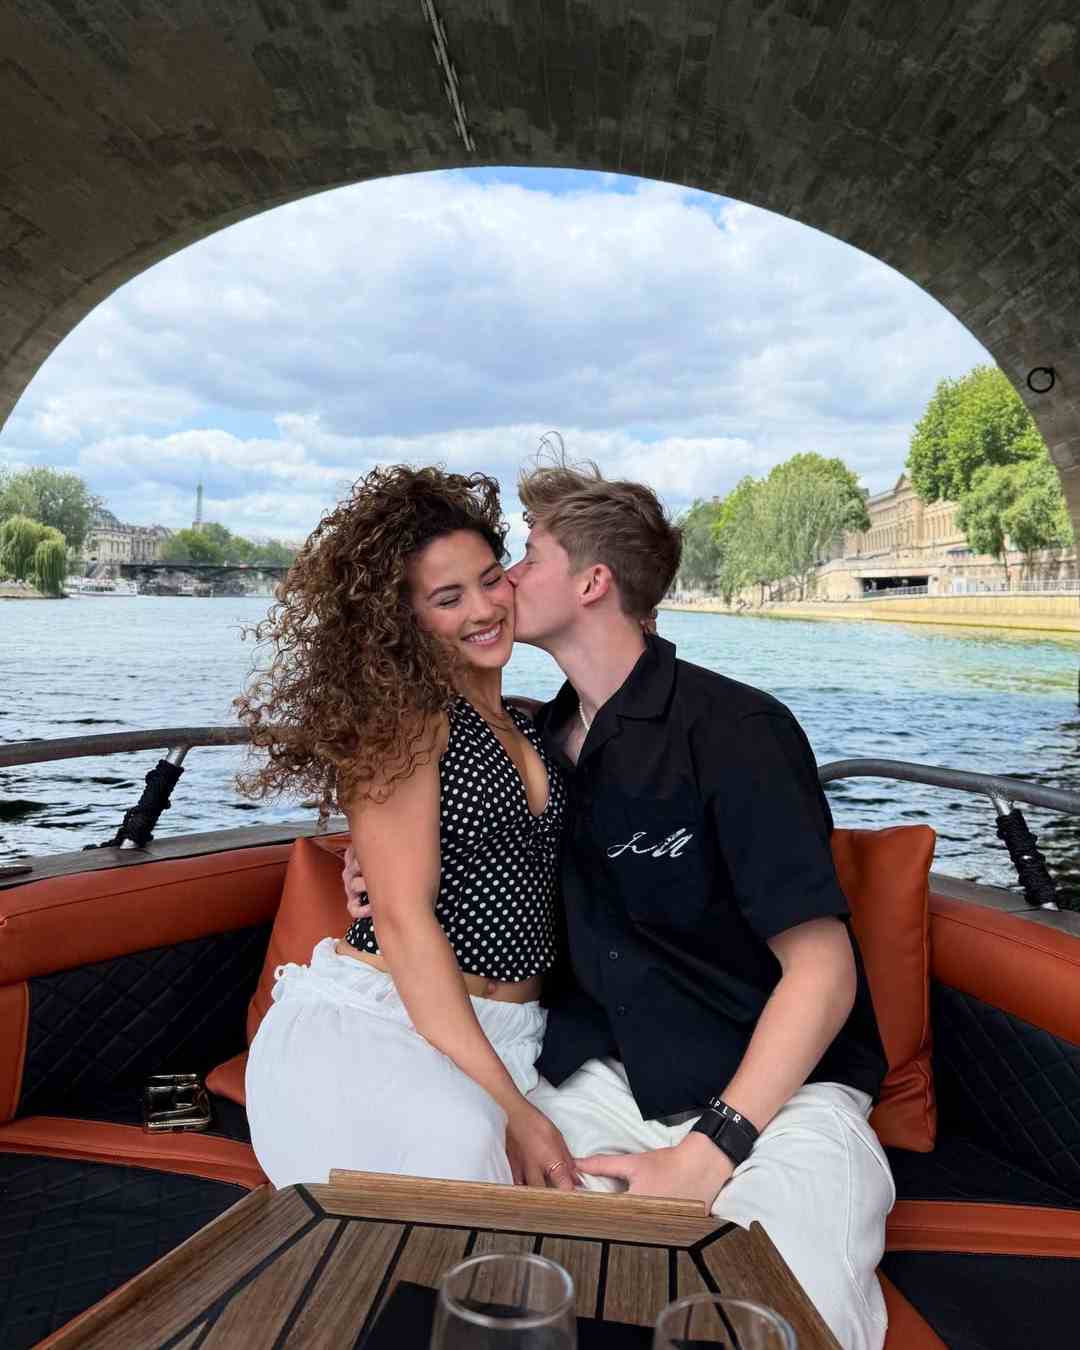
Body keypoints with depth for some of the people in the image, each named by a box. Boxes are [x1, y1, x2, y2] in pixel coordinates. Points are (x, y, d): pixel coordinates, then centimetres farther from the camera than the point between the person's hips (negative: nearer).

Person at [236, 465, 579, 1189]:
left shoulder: (522, 723, 15)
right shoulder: (402, 713, -9)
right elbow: (403, 917, -16)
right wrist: (507, 1105, -17)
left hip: (501, 1035, 7)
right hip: (370, 1023, -6)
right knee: (462, 1147, -36)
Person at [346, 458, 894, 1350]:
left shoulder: (733, 730, -14)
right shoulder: (539, 741, 7)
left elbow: (822, 969, -15)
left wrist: (706, 1155, -18)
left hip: (774, 1090, -4)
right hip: (601, 1074, 5)